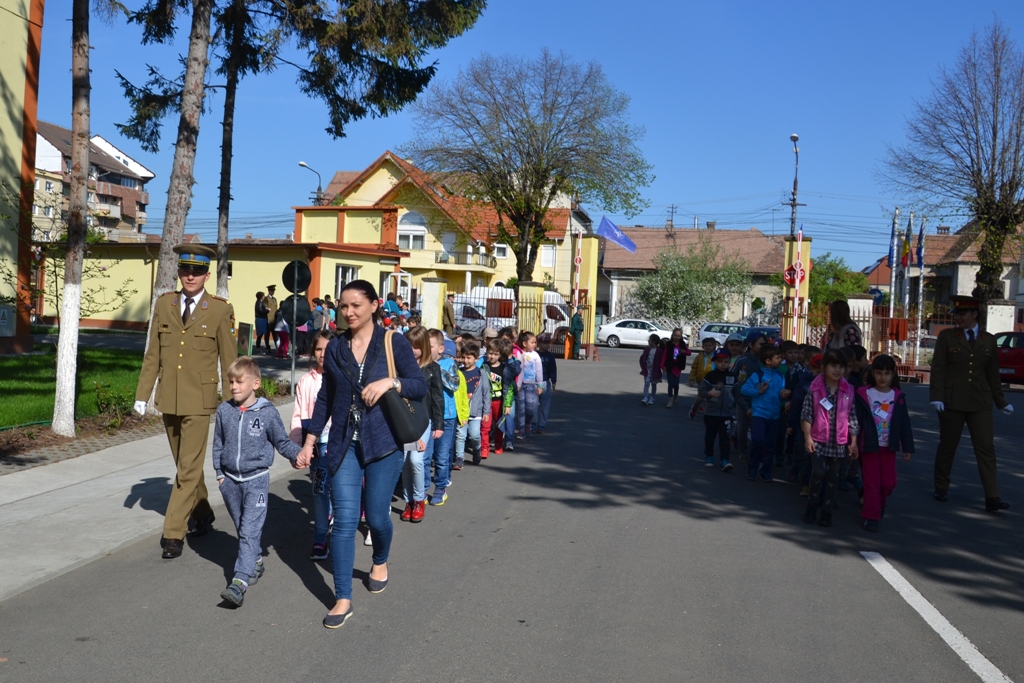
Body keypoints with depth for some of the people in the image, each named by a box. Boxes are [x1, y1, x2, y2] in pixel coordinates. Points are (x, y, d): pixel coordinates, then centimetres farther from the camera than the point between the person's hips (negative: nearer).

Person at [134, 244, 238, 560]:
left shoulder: (220, 310, -6)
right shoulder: (164, 304, 5)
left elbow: (229, 361, -3)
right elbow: (152, 354, 9)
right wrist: (142, 394, 6)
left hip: (199, 402, -5)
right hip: (168, 400, 5)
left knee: (189, 468, -5)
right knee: (184, 463, 18)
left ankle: (174, 533, 1)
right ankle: (202, 513, 37)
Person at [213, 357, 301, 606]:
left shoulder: (267, 412, -9)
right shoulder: (224, 410, 1)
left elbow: (282, 442, 0)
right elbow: (218, 444, 11)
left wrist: (298, 453, -15)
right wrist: (219, 473, 10)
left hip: (256, 480, -5)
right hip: (230, 480, 5)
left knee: (250, 531, -11)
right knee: (241, 527, 16)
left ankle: (240, 581, -17)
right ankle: (256, 561, 35)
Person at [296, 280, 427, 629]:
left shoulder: (393, 342, -3)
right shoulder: (335, 348, 6)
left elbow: (420, 386, -2)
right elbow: (325, 398, 12)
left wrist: (391, 382, -20)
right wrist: (309, 441, 8)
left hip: (383, 442, -2)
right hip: (344, 443, 2)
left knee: (376, 517, 6)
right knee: (344, 520, -3)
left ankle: (380, 562, 40)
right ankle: (343, 599, 6)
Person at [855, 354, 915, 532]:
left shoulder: (898, 397, 1)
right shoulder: (863, 394, -7)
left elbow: (904, 423, 4)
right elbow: (856, 420, -7)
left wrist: (907, 447, 3)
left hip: (889, 446, 3)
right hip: (869, 445, -3)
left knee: (889, 482, 6)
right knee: (872, 482, 0)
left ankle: (879, 503, 34)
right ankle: (870, 516, 8)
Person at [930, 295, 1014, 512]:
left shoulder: (988, 340, 7)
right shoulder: (946, 336, 0)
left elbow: (993, 373, 12)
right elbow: (938, 369, -5)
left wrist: (1001, 401, 14)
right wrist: (936, 396, -15)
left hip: (980, 403, 2)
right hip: (952, 401, -2)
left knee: (986, 448, -3)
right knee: (947, 446, 8)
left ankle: (992, 498, -4)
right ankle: (941, 488, 23)